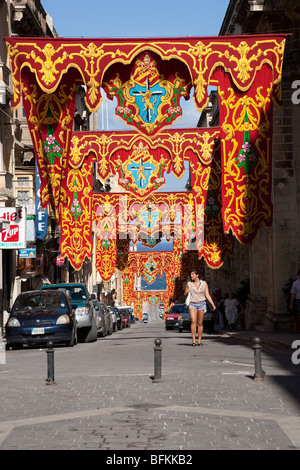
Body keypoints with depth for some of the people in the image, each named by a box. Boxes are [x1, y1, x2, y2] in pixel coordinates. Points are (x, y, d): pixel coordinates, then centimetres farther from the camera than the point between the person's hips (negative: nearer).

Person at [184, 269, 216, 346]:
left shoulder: (204, 284, 2)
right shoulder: (189, 284, 4)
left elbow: (207, 295, 2)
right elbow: (185, 294, 13)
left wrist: (213, 304, -6)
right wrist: (187, 292, -11)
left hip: (201, 304, 0)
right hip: (192, 304, 0)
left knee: (200, 323, 2)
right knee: (193, 321, -18)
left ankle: (199, 341, 9)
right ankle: (193, 340, -19)